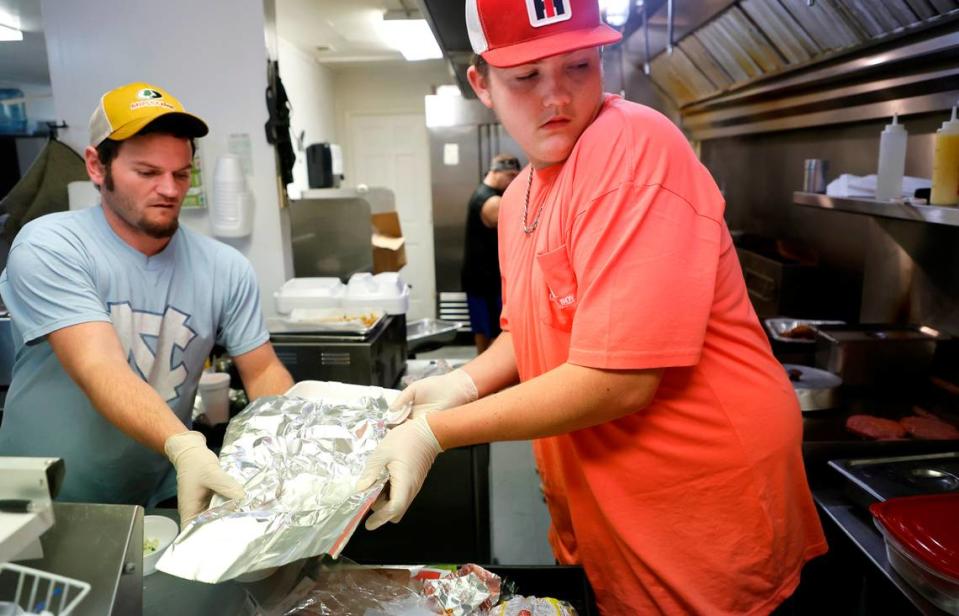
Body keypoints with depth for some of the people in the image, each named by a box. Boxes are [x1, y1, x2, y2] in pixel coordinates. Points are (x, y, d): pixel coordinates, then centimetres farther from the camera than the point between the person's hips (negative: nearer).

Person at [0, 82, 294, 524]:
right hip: (44, 507, -2)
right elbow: (99, 370, -26)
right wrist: (184, 448, -42)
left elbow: (262, 372, 1)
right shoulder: (49, 249, -14)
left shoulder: (226, 269, -4)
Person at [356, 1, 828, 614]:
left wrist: (434, 434, -21)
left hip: (707, 521, -7)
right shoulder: (516, 199, 4)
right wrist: (466, 384, -5)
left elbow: (619, 380, -28)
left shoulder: (633, 145, -23)